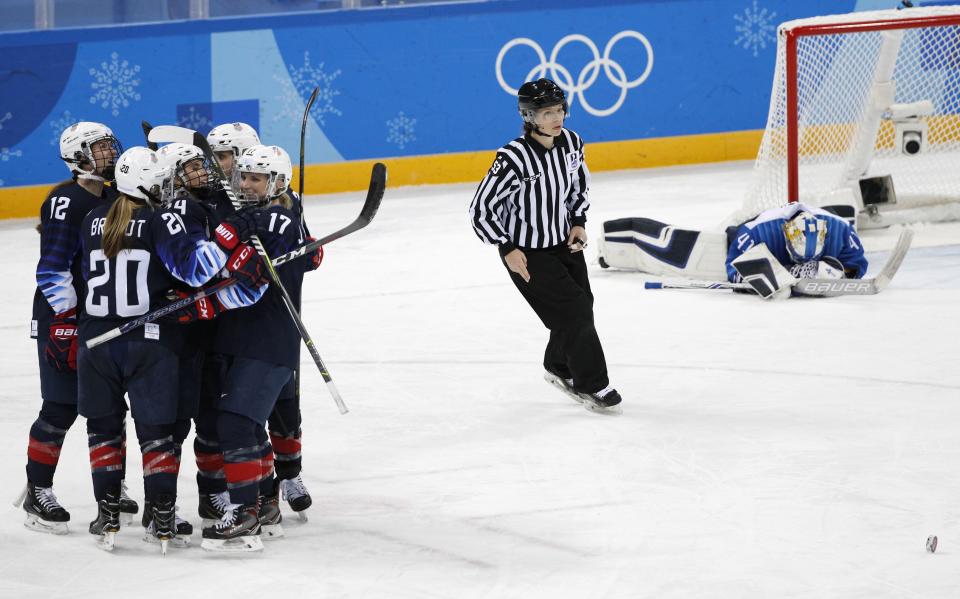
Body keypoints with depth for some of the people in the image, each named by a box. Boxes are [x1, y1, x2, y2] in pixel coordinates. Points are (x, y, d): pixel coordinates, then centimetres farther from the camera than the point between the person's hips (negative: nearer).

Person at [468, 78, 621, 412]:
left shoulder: (571, 143, -8)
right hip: (527, 251, -7)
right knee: (573, 310, -9)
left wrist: (578, 223, 3)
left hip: (564, 242, 7)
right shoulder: (514, 159, -29)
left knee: (582, 305, 14)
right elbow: (481, 209, -21)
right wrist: (507, 249, -20)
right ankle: (591, 385, 5)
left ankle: (560, 368, 39)